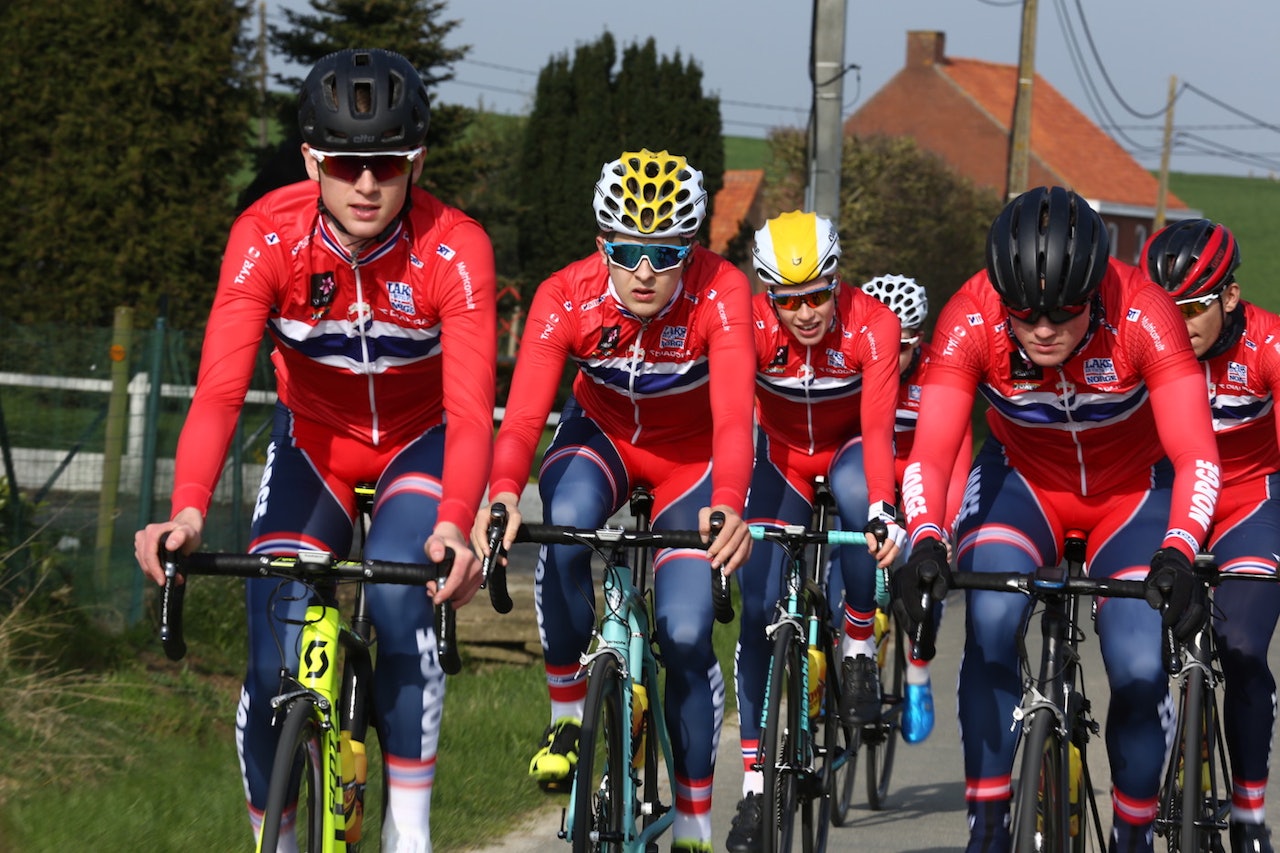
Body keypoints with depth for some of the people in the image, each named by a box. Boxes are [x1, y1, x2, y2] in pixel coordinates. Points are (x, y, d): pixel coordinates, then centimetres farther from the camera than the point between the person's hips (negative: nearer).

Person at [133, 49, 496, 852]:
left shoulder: (455, 249, -29)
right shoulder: (267, 237, -26)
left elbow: (471, 410, -36)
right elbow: (219, 389, -34)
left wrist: (456, 526, -55)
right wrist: (188, 511, -52)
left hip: (420, 445, -1)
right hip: (313, 441, 1)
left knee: (399, 597, -29)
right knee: (275, 665, -12)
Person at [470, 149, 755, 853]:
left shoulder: (721, 294, -32)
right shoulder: (565, 298, -28)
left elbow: (733, 417, -42)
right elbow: (522, 417, -36)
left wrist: (729, 505, -62)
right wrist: (503, 494, -58)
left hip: (690, 455, -1)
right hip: (602, 434, 1)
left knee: (686, 635, -13)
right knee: (564, 526, -34)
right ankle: (566, 715, -14)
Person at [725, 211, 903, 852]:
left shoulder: (872, 326, -28)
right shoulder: (751, 326, -26)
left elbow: (877, 429, -36)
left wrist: (882, 511, -52)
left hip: (847, 448, -1)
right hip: (781, 452, 1)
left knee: (858, 496, -38)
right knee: (759, 608, -11)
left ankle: (858, 646, -18)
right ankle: (754, 784, -5)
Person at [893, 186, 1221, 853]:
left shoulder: (1141, 315, -33)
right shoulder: (970, 320, -30)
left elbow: (1196, 455, -37)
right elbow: (930, 453, -34)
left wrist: (1177, 554, -54)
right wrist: (924, 542, -54)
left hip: (1134, 488, -1)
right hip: (1023, 478, 1)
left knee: (1141, 672, -15)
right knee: (990, 623, -26)